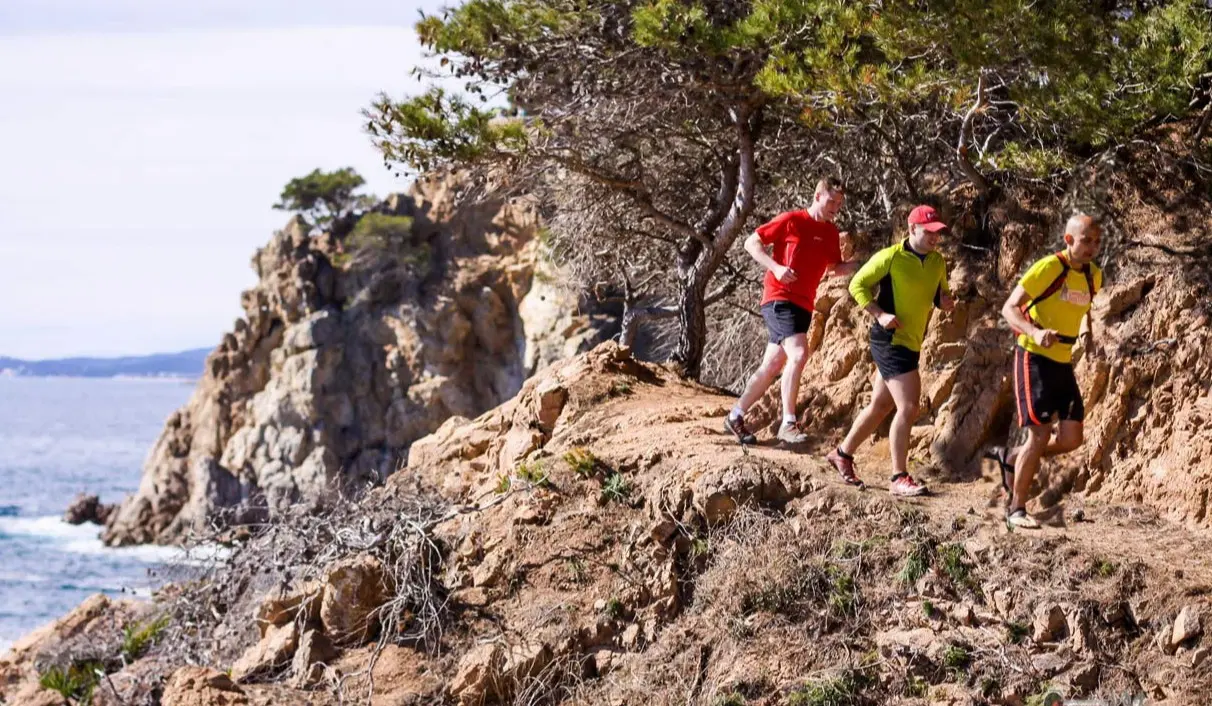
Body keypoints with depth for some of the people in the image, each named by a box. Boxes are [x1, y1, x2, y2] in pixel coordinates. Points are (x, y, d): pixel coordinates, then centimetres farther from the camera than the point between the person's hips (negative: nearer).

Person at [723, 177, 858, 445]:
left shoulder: (831, 233, 10)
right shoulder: (792, 220, -8)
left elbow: (835, 267, 19)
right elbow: (751, 243, -5)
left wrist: (856, 265, -3)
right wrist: (776, 267, -19)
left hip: (803, 305, 7)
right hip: (779, 298, -7)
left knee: (772, 367, 12)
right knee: (798, 353, -24)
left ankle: (736, 416, 25)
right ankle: (788, 423, -22)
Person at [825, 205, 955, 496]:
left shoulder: (938, 262, 7)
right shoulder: (891, 257, -14)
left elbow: (940, 294, 20)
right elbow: (857, 285, -8)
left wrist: (945, 302, -4)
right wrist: (880, 314, -19)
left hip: (911, 343, 8)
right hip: (890, 341, -8)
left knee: (881, 406, 17)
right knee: (908, 407, -14)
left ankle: (843, 454, 34)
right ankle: (899, 478, -8)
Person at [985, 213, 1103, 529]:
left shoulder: (1094, 276, 6)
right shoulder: (1048, 268, -15)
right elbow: (1009, 307, -17)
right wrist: (1035, 333, -34)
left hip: (1063, 362, 7)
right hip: (1034, 358, -7)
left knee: (1071, 439, 1)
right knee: (1040, 435, -11)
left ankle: (1010, 457, 25)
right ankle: (1016, 509, 3)